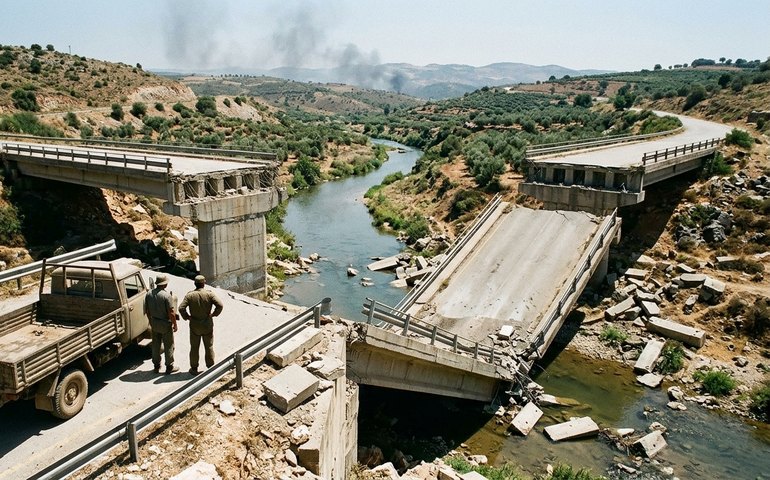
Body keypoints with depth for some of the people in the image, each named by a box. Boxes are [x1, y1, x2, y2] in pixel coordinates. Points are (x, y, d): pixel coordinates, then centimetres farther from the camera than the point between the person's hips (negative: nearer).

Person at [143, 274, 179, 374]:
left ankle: (156, 366, 28)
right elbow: (171, 313, -21)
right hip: (165, 324, -6)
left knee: (156, 345, 18)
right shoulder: (167, 296, -23)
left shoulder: (149, 294, -3)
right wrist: (175, 324, -9)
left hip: (154, 323, 6)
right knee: (168, 346, 8)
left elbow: (147, 310, 6)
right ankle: (169, 367, 17)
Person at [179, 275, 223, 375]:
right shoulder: (209, 294, -11)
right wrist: (214, 314, -4)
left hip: (194, 326, 0)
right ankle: (210, 367, 22)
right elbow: (220, 305, -19)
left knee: (194, 348, 14)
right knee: (209, 347, 14)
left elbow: (181, 308, -17)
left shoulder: (190, 295, -9)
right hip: (208, 325, 0)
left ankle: (194, 368, 22)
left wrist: (187, 317, -2)